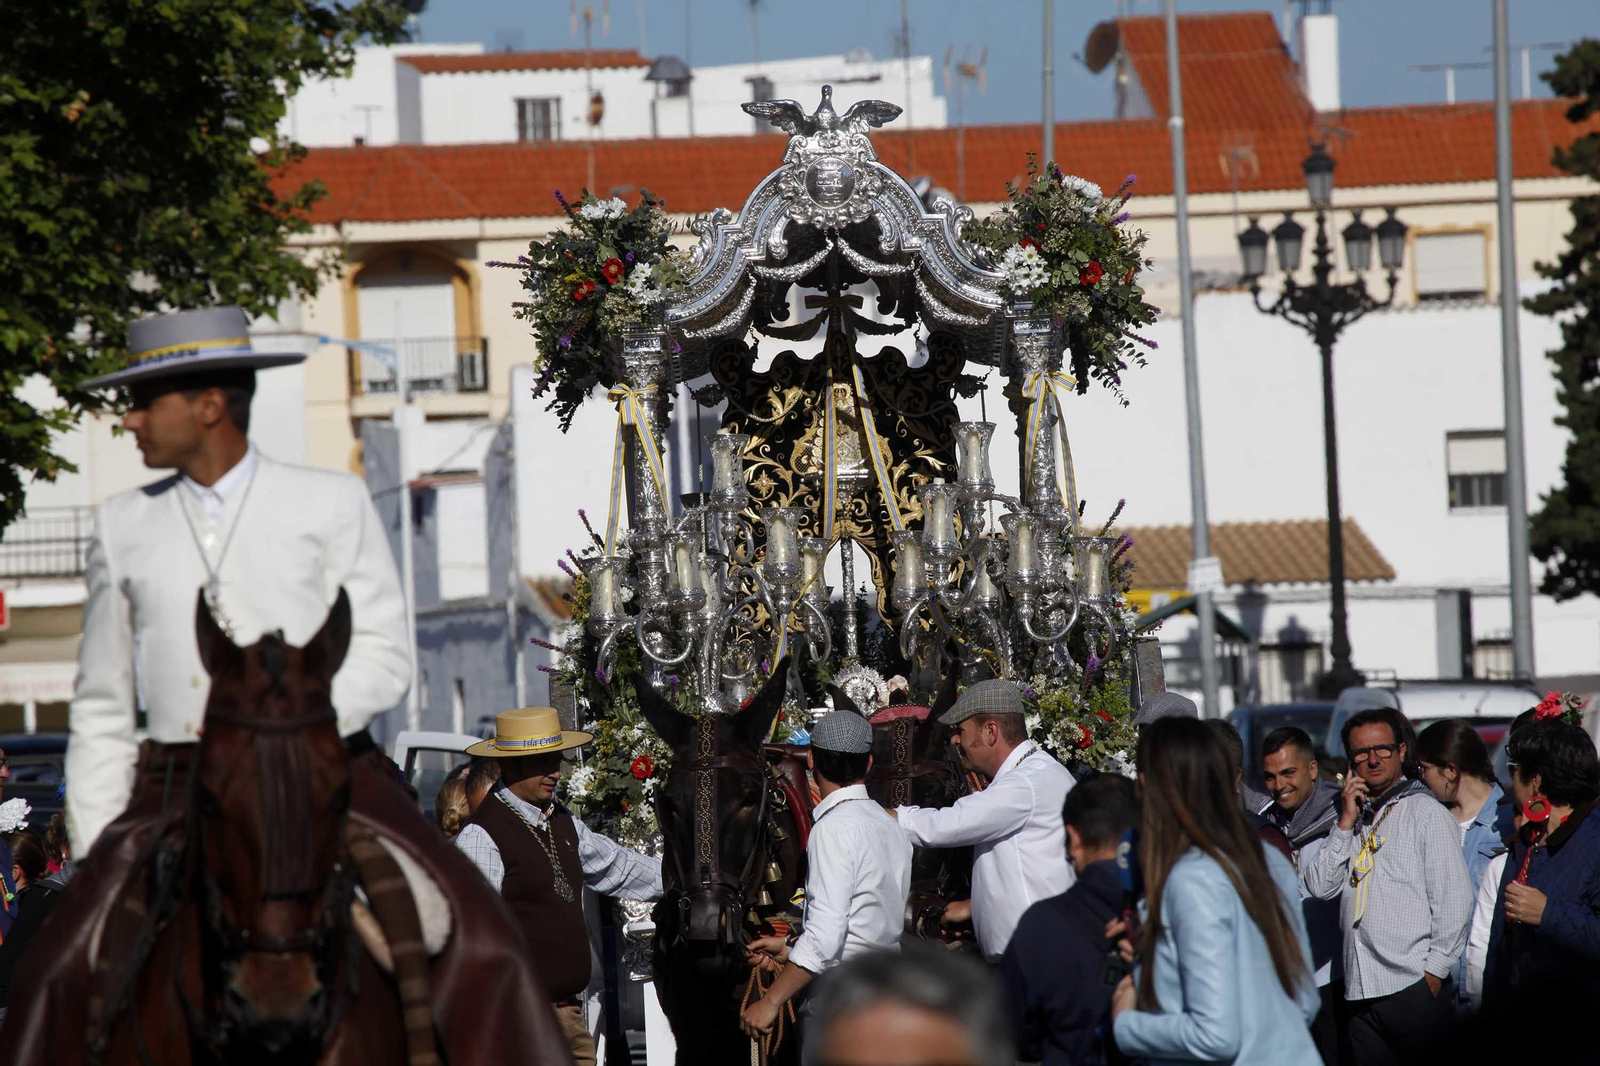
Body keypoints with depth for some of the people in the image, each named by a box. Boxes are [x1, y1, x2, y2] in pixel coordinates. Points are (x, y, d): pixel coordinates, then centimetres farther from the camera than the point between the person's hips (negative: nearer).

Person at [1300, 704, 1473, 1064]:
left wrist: (1434, 973, -9)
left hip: (1414, 988, -5)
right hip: (1360, 993, 6)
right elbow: (1319, 886, 7)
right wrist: (1346, 824, -1)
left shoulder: (1425, 812, 0)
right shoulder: (1352, 816, 18)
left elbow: (1453, 899, -5)